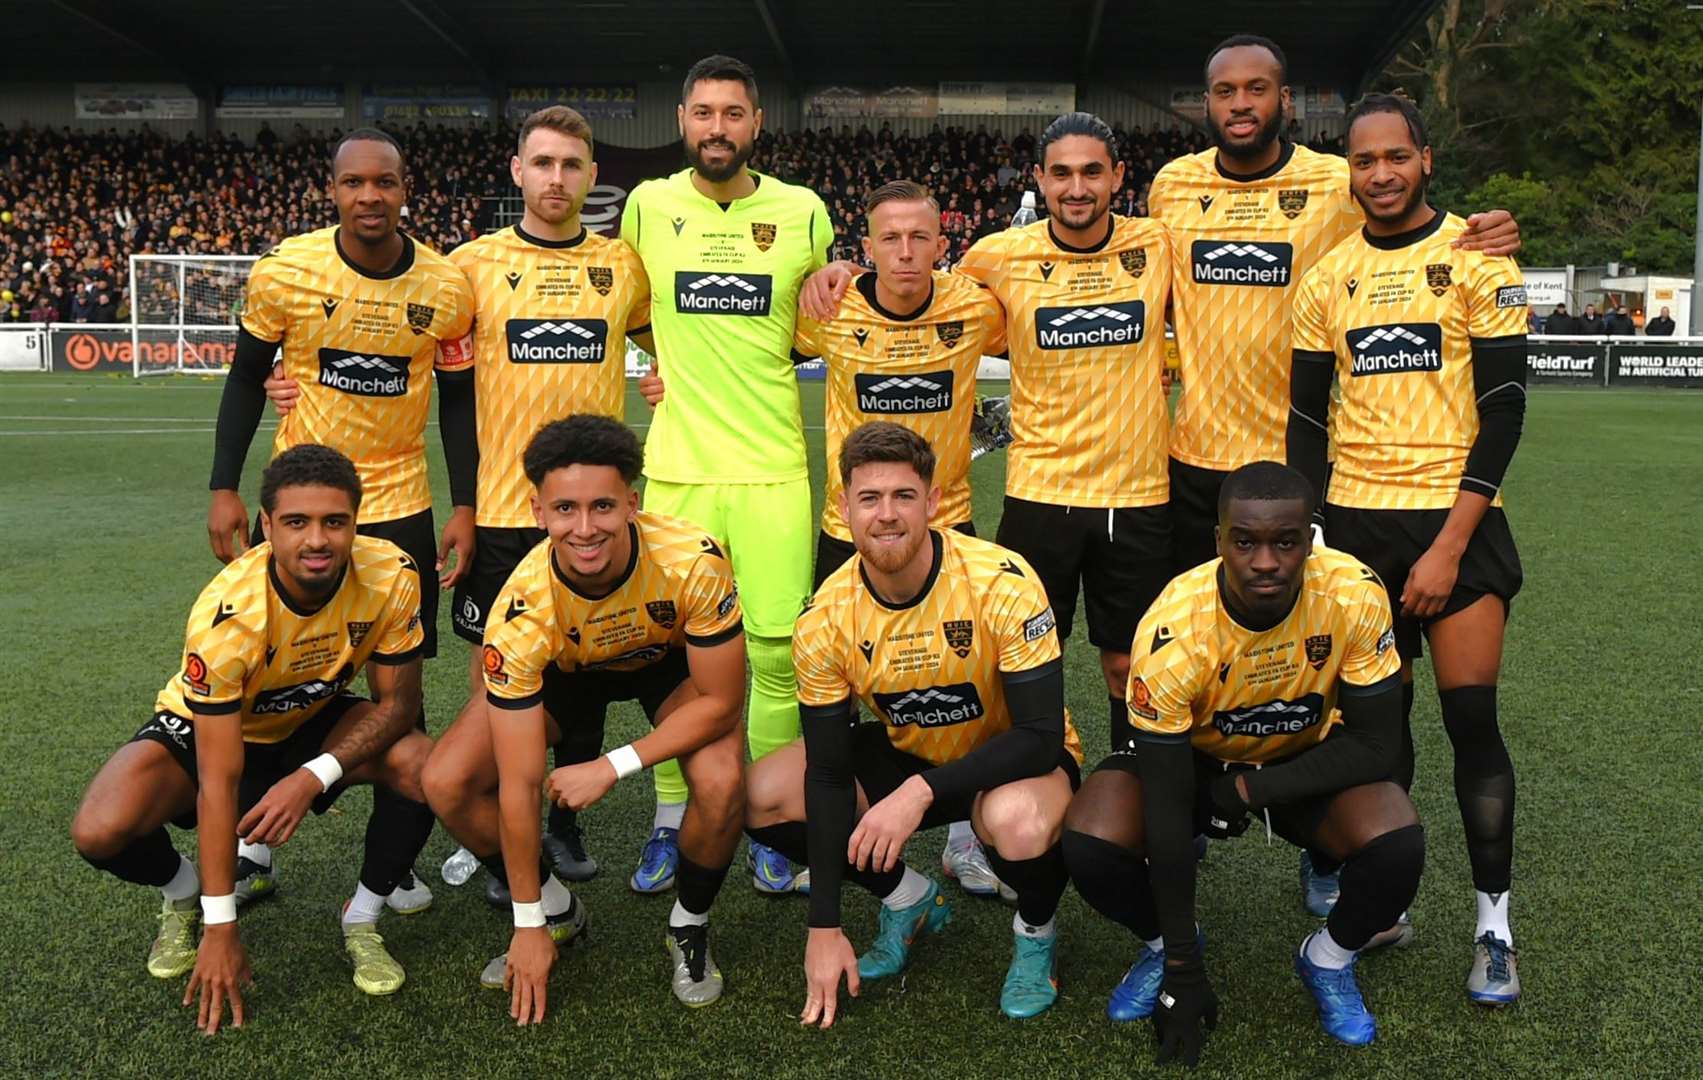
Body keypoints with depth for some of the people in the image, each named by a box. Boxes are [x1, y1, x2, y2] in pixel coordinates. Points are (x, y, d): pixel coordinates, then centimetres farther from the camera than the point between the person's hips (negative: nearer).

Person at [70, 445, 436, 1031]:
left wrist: (313, 777, -32)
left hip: (314, 720, 2)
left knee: (425, 768, -27)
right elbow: (219, 782, -31)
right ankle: (183, 892, 10)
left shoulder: (391, 577, -28)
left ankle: (362, 920, 0)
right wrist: (220, 929, -27)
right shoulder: (226, 615, -35)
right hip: (207, 726, -2)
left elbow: (397, 703, -16)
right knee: (100, 831, -27)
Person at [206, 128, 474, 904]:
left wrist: (464, 508, -3)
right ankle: (252, 850, 25)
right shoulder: (285, 272, -10)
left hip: (400, 507, 0)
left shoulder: (446, 287, -8)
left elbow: (459, 400, 2)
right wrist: (224, 489, -3)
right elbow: (246, 379, 1)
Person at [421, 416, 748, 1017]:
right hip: (563, 669, 2)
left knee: (722, 783, -30)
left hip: (672, 660, -1)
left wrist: (613, 768, -30)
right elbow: (519, 785, -28)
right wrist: (529, 926, -22)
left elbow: (721, 701, -24)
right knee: (446, 782, -16)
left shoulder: (692, 561, -38)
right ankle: (557, 912, 11)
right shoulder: (521, 613, -34)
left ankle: (690, 927, 2)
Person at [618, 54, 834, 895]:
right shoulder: (647, 205, 4)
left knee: (776, 646, 1)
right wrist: (679, 362, 9)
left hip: (774, 464, 0)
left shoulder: (803, 212, 3)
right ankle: (670, 819, 21)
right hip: (677, 467, 1)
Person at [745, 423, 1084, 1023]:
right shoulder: (827, 617, -17)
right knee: (763, 798, -15)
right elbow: (830, 772, -12)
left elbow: (1043, 734, -27)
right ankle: (910, 900, 10)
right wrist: (824, 926, -15)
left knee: (1017, 822, -39)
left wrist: (922, 792, -38)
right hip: (905, 751, 4)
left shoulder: (1002, 582, -28)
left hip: (1012, 758, -4)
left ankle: (1036, 930, 0)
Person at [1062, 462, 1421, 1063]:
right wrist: (1182, 970, -21)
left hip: (1308, 760, 1)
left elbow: (1375, 746, -18)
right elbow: (1167, 810, -26)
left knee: (1397, 847, -28)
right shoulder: (1172, 633, -33)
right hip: (1193, 757, -1)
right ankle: (1162, 946, 8)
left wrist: (1253, 789, -24)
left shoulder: (1353, 597, -28)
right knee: (1089, 842, -27)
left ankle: (1330, 960, 6)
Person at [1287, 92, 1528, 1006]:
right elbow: (1307, 416, 10)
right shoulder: (1326, 279, 8)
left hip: (1455, 518, -3)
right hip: (1355, 519, 3)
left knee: (1471, 716, -3)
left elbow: (1503, 407, -7)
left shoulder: (1479, 259, -2)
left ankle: (1494, 924, 10)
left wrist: (1450, 544, -14)